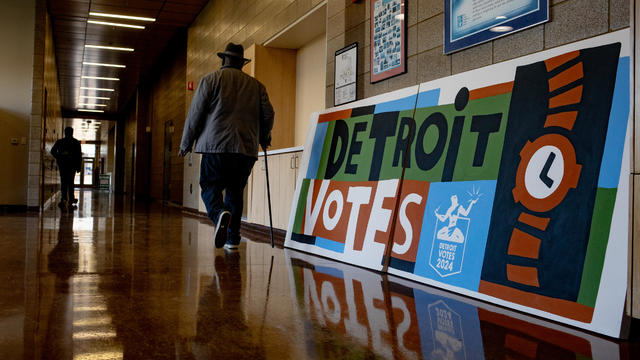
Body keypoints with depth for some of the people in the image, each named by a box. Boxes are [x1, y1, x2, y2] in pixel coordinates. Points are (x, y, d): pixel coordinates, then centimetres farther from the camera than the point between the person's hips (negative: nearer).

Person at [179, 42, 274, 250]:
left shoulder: (210, 79, 7)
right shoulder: (256, 86, 15)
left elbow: (195, 114, 3)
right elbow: (268, 114, 10)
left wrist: (186, 144, 10)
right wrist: (263, 138, 28)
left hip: (216, 146, -3)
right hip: (246, 149, 3)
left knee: (210, 188, 3)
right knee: (235, 192, 10)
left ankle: (220, 214, -28)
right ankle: (232, 238, 7)